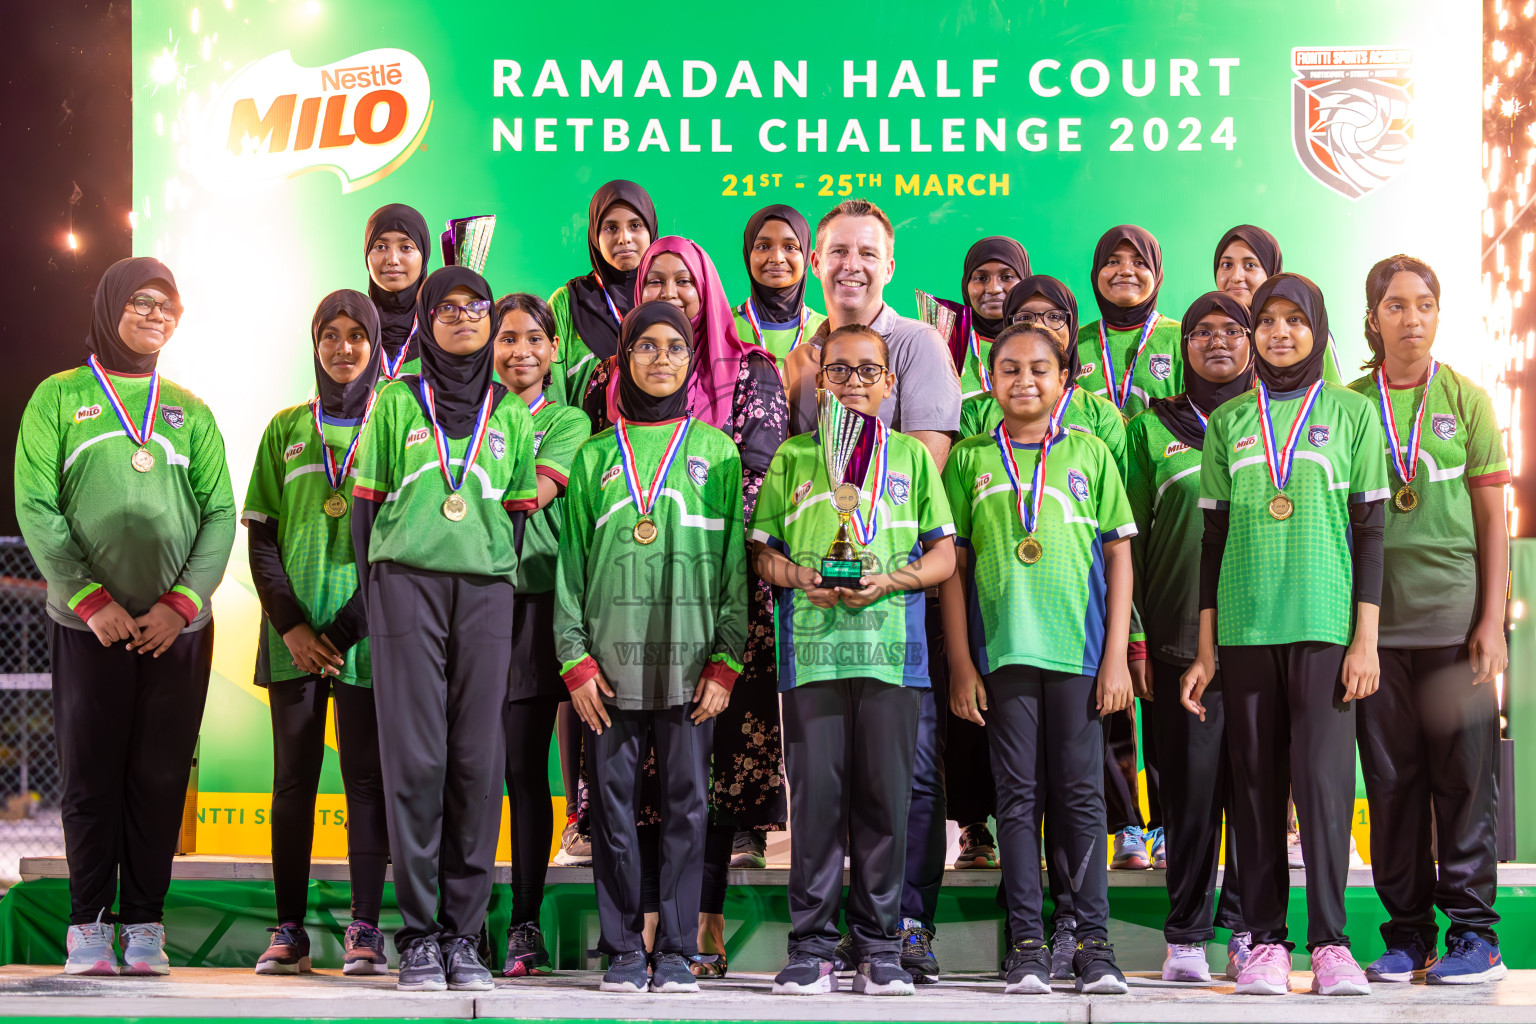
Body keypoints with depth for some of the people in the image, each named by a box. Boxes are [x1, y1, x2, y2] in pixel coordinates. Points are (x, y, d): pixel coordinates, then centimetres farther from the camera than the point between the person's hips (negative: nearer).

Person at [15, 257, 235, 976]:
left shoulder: (188, 411, 12)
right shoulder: (59, 398, 6)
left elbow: (221, 514, 6)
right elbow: (35, 508, -2)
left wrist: (183, 600, -8)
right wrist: (90, 597, -11)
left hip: (178, 625, 2)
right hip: (86, 622, -2)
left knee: (160, 778, 1)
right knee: (90, 776, -1)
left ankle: (145, 924, 7)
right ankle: (88, 925, 6)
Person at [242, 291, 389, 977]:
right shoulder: (287, 430, 13)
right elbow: (261, 537, 9)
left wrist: (350, 624, -10)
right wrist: (290, 624, -5)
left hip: (369, 632, -2)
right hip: (294, 631, 2)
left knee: (366, 774, -3)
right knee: (293, 777, 2)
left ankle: (365, 930, -1)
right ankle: (289, 930, 5)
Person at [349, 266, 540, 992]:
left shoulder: (510, 415, 15)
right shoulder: (397, 402, 9)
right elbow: (366, 504, 8)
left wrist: (506, 592, 7)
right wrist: (374, 599, 2)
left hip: (485, 591, 2)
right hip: (408, 582, -2)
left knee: (477, 761, -3)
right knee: (415, 758, -6)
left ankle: (463, 935, 2)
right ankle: (417, 936, -2)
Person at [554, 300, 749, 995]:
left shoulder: (716, 452, 9)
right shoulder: (595, 456, 11)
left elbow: (735, 564, 6)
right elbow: (571, 563, 8)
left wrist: (726, 662, -3)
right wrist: (575, 660, -2)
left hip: (690, 659, -1)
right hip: (610, 659, 1)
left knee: (686, 802, 0)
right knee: (614, 802, 1)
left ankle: (676, 950, 7)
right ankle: (623, 950, 8)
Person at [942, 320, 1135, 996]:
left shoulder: (1089, 454, 9)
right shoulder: (970, 459, 9)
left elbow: (1119, 556, 8)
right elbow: (953, 566, 8)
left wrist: (1117, 655, 1)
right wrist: (960, 663, 1)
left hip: (1079, 649, 0)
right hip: (1001, 651, 0)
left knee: (1080, 795, 1)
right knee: (1018, 796, 3)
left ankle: (1094, 942, 6)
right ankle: (1026, 946, 6)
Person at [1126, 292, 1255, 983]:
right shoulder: (1153, 427, 10)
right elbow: (1128, 537, 7)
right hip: (1180, 636, -1)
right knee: (1191, 788, -1)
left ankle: (1249, 930, 8)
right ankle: (1186, 936, 7)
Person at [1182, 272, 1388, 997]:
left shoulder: (1352, 414, 7)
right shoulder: (1228, 423, 12)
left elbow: (1369, 531, 5)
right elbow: (1215, 537, 12)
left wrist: (1366, 640, -2)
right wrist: (1205, 649, 8)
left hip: (1325, 626, -2)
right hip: (1244, 630, 2)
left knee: (1323, 779, -8)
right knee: (1256, 784, 2)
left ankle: (1329, 939, 0)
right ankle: (1266, 939, 8)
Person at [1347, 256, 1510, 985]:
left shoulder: (1465, 398, 5)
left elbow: (1492, 517, 4)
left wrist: (1492, 620, -3)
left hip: (1454, 613, -1)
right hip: (1376, 616, 1)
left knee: (1464, 773, -1)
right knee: (1390, 776, 4)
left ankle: (1474, 933, 5)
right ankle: (1407, 932, 12)